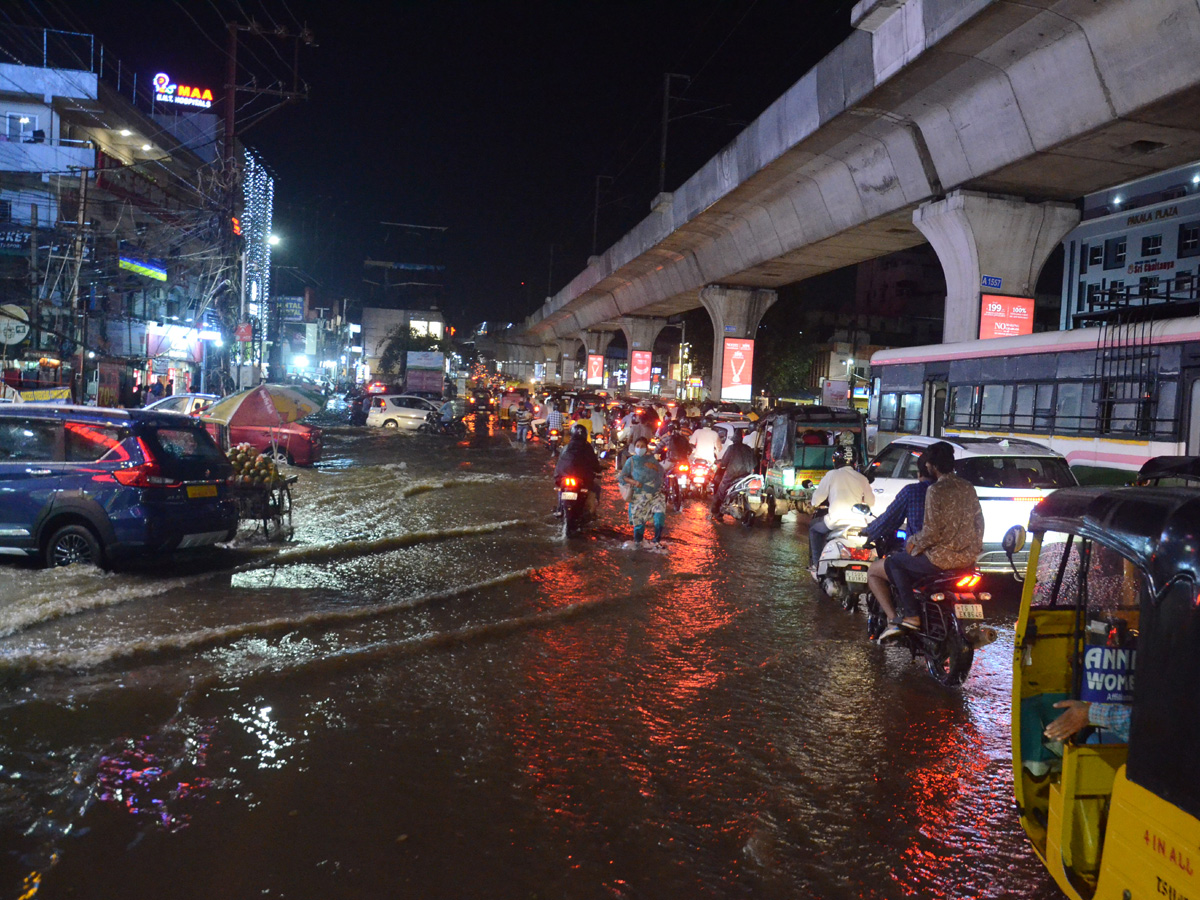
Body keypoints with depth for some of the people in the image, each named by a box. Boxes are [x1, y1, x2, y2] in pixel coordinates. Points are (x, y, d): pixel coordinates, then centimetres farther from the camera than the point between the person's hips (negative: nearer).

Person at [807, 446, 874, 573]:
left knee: (813, 527, 24)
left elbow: (816, 500, 0)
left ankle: (816, 564, 15)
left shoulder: (832, 474, -2)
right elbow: (871, 502, 11)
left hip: (836, 522, -4)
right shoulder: (861, 478, 7)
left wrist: (815, 503, 24)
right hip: (858, 522, 4)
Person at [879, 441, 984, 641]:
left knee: (894, 562, 11)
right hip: (968, 557, 8)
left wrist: (914, 543, -2)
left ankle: (911, 615, 2)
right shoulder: (968, 487, 8)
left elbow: (932, 532, -19)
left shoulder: (935, 490, -16)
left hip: (942, 557, -8)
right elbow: (978, 521, 14)